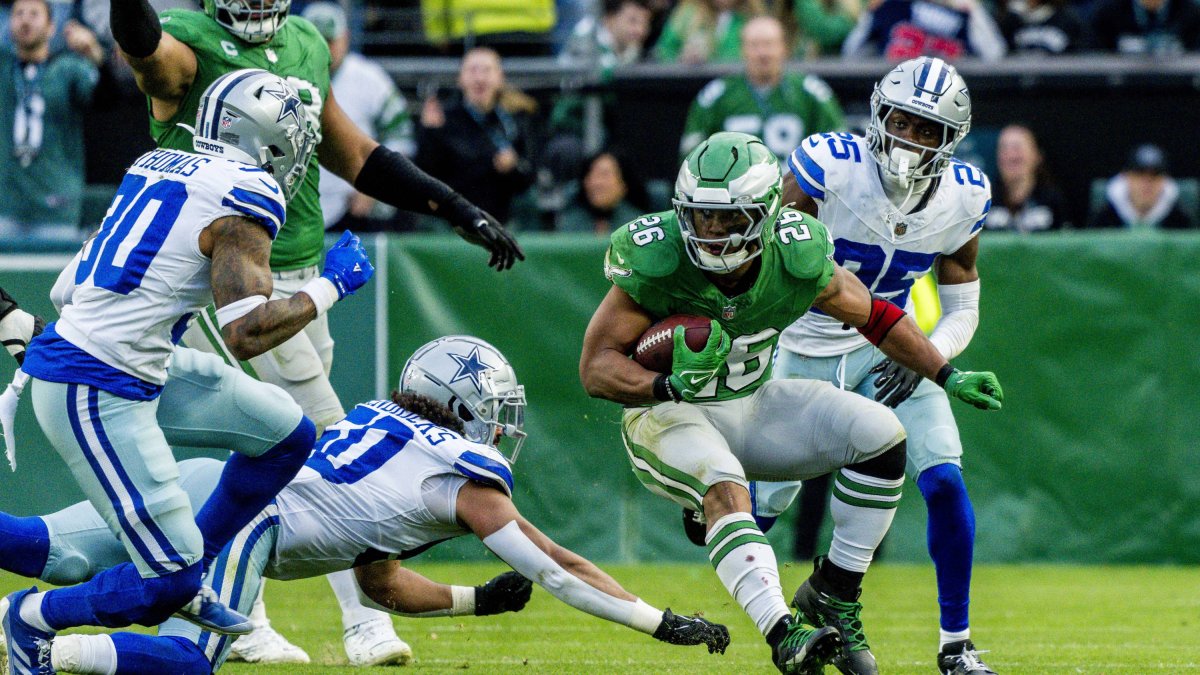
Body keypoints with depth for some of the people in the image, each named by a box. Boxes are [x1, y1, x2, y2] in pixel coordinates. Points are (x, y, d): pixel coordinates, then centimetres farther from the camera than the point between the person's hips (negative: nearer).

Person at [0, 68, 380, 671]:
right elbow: (245, 335, -20)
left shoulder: (157, 168, 13)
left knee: (288, 435, 14)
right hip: (96, 394, -9)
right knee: (168, 582, -6)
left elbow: (65, 289, 17)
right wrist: (331, 285, -9)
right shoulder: (243, 197, -13)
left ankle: (186, 578, 23)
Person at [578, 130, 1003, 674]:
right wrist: (669, 387, -40)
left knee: (880, 435, -13)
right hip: (670, 420, -5)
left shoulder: (799, 260, -16)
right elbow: (596, 366, -22)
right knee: (724, 487, -36)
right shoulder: (654, 261, -25)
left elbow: (871, 315, 4)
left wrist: (948, 377, 4)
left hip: (752, 407, 5)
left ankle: (832, 597, -4)